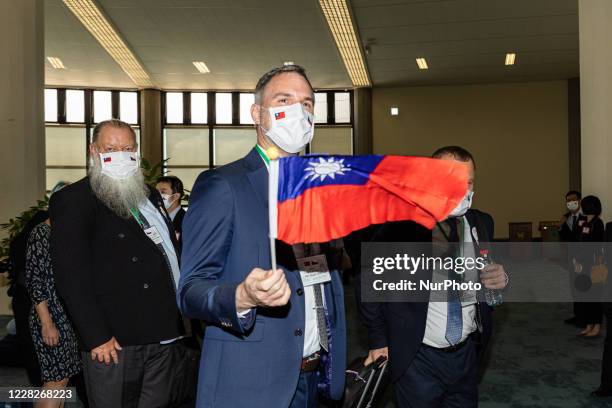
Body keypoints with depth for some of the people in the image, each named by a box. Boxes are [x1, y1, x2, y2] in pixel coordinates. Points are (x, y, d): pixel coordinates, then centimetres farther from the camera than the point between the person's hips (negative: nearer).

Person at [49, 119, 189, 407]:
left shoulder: (150, 195, 16)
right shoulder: (73, 200, -6)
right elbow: (71, 274, -14)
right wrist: (96, 337, -18)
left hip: (164, 336, 7)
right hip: (114, 342, -7)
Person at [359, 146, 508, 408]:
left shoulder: (482, 223, 0)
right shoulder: (402, 226, -17)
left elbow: (488, 280, 12)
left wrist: (499, 280, -11)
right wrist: (379, 340, -3)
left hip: (467, 353, 5)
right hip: (418, 359, -5)